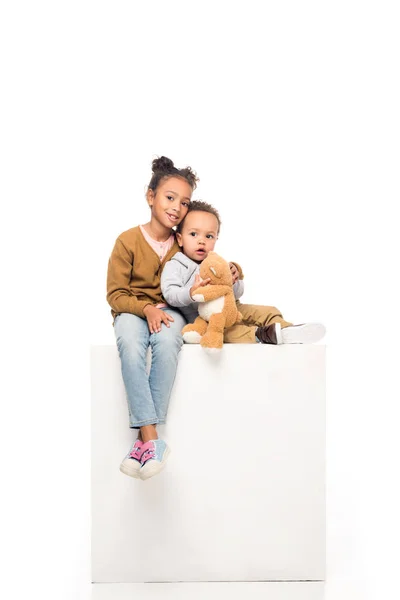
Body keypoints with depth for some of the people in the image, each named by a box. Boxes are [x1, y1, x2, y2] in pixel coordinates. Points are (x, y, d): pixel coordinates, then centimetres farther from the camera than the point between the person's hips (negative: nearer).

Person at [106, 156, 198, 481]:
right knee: (130, 344, -37)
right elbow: (115, 294, -4)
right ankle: (152, 439, -38)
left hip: (169, 311, 2)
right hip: (133, 310, -1)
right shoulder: (128, 240, -4)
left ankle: (143, 440, -32)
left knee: (166, 341, -35)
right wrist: (146, 308, -21)